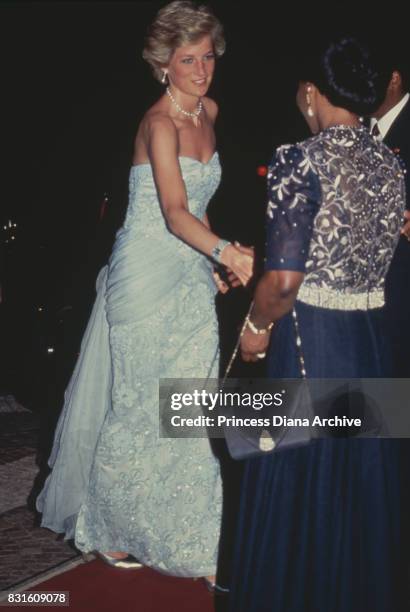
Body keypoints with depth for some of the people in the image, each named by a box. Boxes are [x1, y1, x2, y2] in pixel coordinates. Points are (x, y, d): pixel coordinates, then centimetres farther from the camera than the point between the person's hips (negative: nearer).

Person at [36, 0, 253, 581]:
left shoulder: (209, 112, 9)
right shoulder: (159, 122, -16)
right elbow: (175, 212, -30)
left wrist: (210, 262, 17)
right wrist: (225, 250, -46)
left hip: (192, 277, 7)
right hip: (147, 277, -7)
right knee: (142, 405, 3)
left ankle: (180, 534, 24)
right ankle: (109, 529, 24)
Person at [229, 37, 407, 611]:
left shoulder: (300, 161, -15)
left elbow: (285, 278, -20)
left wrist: (257, 326, -5)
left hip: (310, 336, -6)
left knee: (300, 476, 10)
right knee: (361, 472, 19)